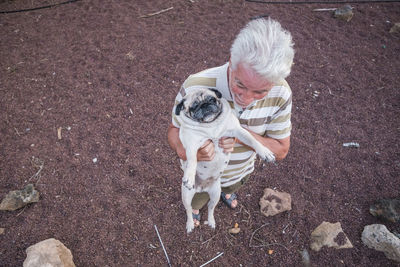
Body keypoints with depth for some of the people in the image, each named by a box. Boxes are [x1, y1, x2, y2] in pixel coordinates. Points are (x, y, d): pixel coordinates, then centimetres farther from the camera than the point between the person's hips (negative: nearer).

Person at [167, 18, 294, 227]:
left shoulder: (280, 94, -30)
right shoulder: (196, 88, -40)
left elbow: (280, 150, -19)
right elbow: (174, 129, -23)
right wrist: (182, 149, -48)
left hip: (241, 171, 3)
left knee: (231, 187, 40)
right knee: (197, 198, 34)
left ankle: (225, 191, 78)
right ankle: (194, 207, 72)